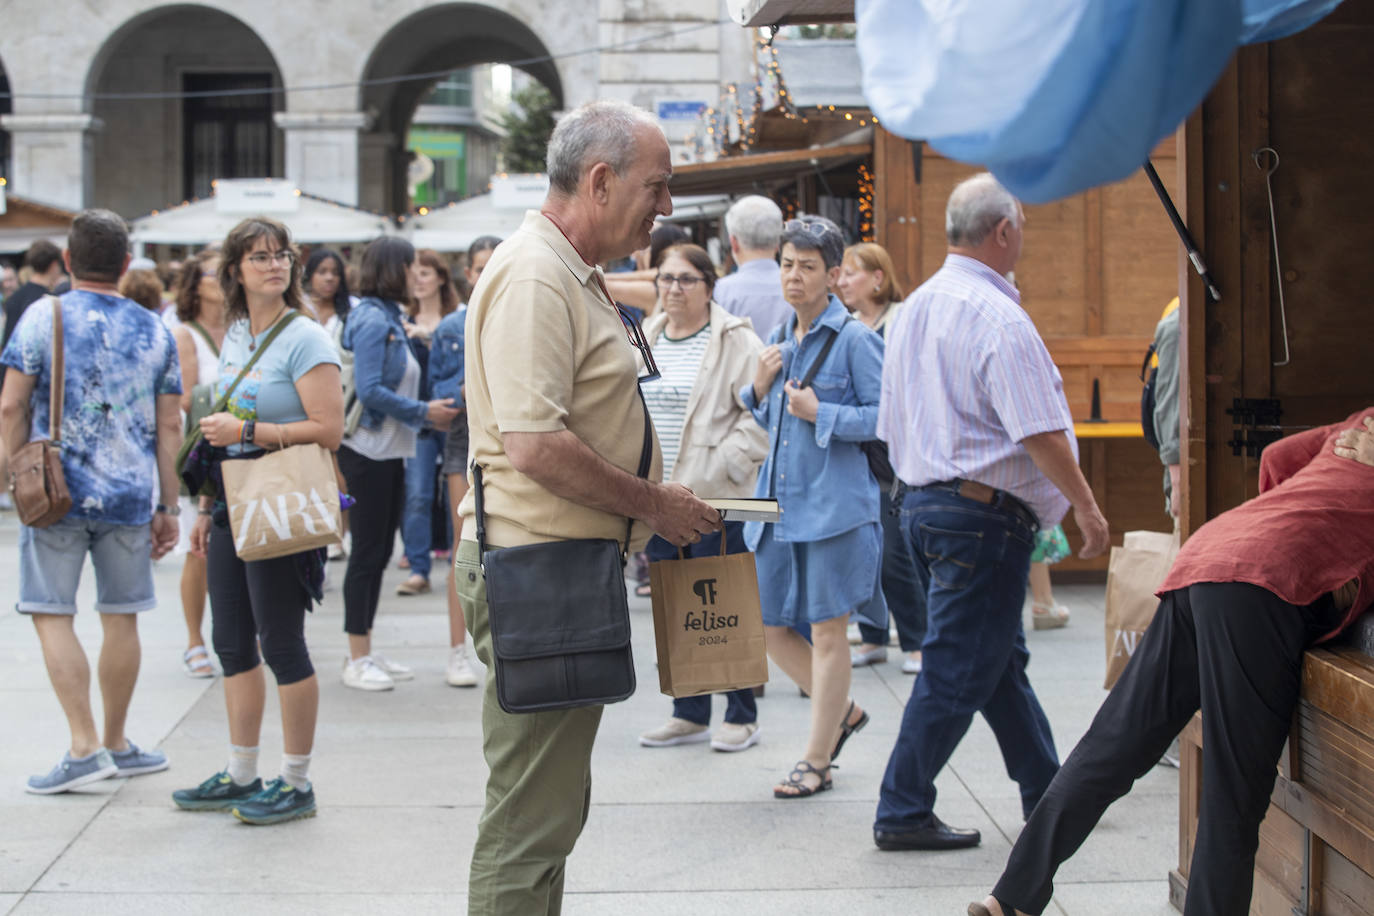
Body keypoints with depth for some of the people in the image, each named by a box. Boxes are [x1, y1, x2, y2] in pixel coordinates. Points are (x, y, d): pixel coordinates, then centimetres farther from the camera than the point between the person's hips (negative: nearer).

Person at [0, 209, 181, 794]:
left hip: (59, 490, -3)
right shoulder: (154, 330, 5)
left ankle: (85, 746, -6)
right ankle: (116, 744, 20)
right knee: (121, 618, 11)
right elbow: (168, 428, 5)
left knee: (52, 615, 2)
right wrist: (168, 507, 10)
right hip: (129, 496, 3)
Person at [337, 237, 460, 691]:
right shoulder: (372, 319, -14)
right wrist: (424, 412, -14)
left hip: (389, 452, 9)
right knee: (368, 551, -3)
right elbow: (370, 390, -21)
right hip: (367, 451, -9)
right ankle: (357, 659, 4)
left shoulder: (389, 318, 15)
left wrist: (430, 411, 6)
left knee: (379, 551, 13)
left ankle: (366, 653, 20)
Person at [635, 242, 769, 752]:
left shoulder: (737, 341, -6)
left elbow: (760, 418, -12)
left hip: (716, 500, -6)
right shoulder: (644, 340, 12)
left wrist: (709, 476, -16)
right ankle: (689, 714, 20)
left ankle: (741, 716, 12)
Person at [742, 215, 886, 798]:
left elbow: (885, 417, -11)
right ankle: (842, 712, 30)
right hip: (778, 498, 7)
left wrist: (820, 413, -17)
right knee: (769, 625, 8)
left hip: (834, 502, -7)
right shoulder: (777, 338, 13)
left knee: (826, 630, 1)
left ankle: (816, 760, 11)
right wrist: (759, 388, 2)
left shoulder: (854, 339, -8)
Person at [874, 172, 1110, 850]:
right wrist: (1087, 508, -9)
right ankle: (902, 813, 5)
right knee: (958, 670, -1)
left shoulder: (914, 309, 10)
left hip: (923, 498, 10)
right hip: (984, 514, -10)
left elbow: (894, 426, 16)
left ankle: (1048, 792, 29)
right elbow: (1040, 435, -20)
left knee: (1001, 660, 18)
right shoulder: (999, 319, -18)